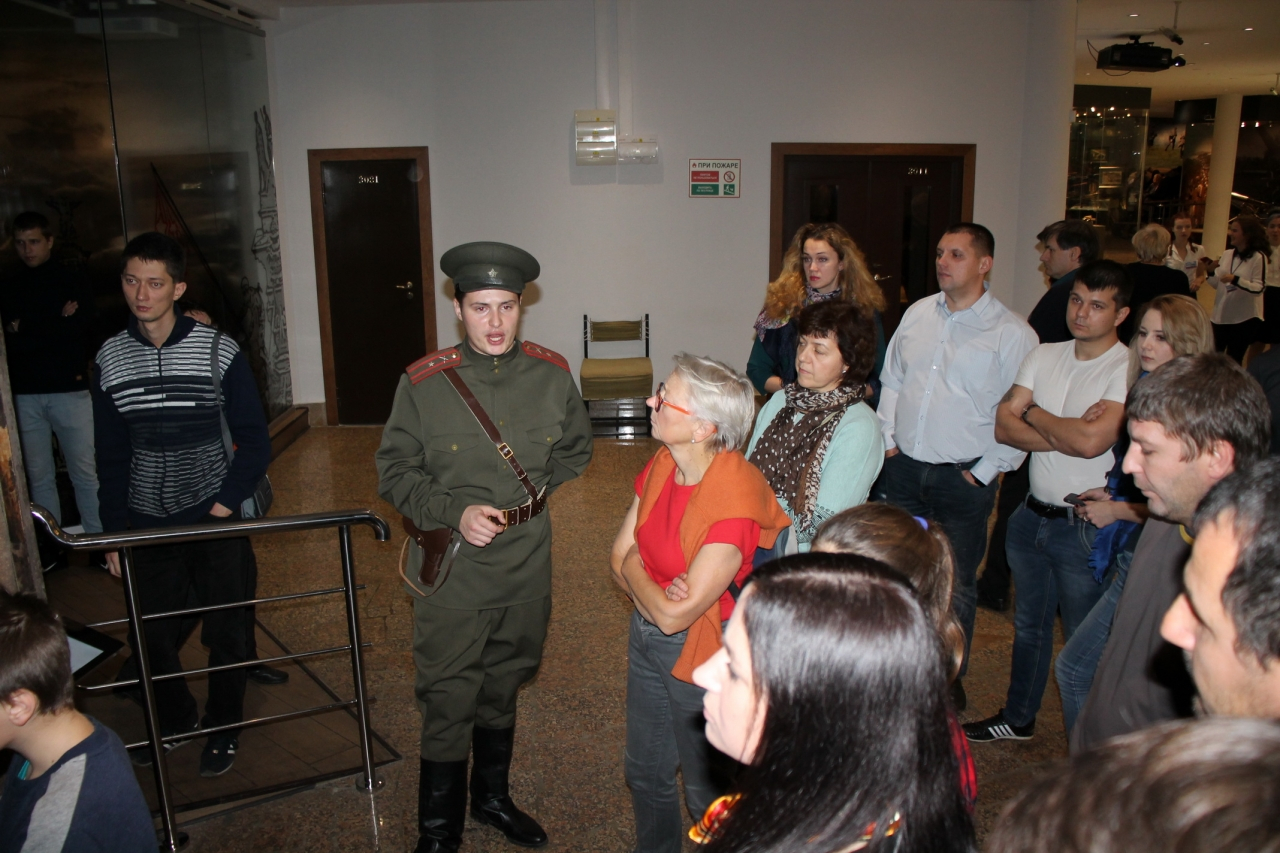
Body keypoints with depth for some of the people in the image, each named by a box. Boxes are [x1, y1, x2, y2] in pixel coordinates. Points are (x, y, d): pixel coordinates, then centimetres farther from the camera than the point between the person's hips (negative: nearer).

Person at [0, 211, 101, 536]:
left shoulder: (72, 280, 5)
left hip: (70, 390, -2)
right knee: (38, 477, 7)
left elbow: (82, 326, -10)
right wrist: (56, 325, -10)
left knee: (86, 472, -1)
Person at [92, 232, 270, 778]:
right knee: (151, 635, 10)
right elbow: (111, 457, 7)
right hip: (146, 527, 3)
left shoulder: (218, 352, -9)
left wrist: (225, 504, -13)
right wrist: (114, 534, 5)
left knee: (225, 632, 9)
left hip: (215, 522, -2)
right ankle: (175, 719, 36)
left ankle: (223, 728, 31)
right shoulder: (110, 359, 0)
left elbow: (254, 442, -5)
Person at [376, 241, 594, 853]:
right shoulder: (423, 383, -10)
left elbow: (575, 449, 13)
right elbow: (395, 470, -4)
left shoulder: (552, 375, -3)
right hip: (452, 577, -3)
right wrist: (454, 512, -18)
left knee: (502, 693, 22)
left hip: (527, 571, 3)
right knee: (447, 707, 5)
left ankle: (493, 798, 45)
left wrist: (533, 493, 1)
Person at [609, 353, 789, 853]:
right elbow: (620, 557, 1)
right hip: (646, 636, 7)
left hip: (700, 649, -7)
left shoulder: (734, 503, -30)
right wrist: (657, 595, -17)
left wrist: (634, 568, -10)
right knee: (645, 773, 25)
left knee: (708, 790, 15)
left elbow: (673, 615, -25)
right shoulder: (661, 465, -6)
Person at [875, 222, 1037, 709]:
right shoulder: (917, 314, 7)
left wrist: (986, 471, -10)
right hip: (903, 468, 4)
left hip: (963, 478, -4)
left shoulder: (1012, 334, -8)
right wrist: (887, 440, 6)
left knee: (955, 584, 9)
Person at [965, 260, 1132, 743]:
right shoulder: (1044, 356, 5)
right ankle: (1018, 718, 40)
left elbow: (1092, 440, -28)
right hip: (1032, 516, 6)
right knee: (1028, 624, 22)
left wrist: (1035, 415, -10)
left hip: (1086, 527, -6)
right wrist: (1064, 436, -17)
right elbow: (1003, 426, -2)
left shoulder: (1131, 369, -15)